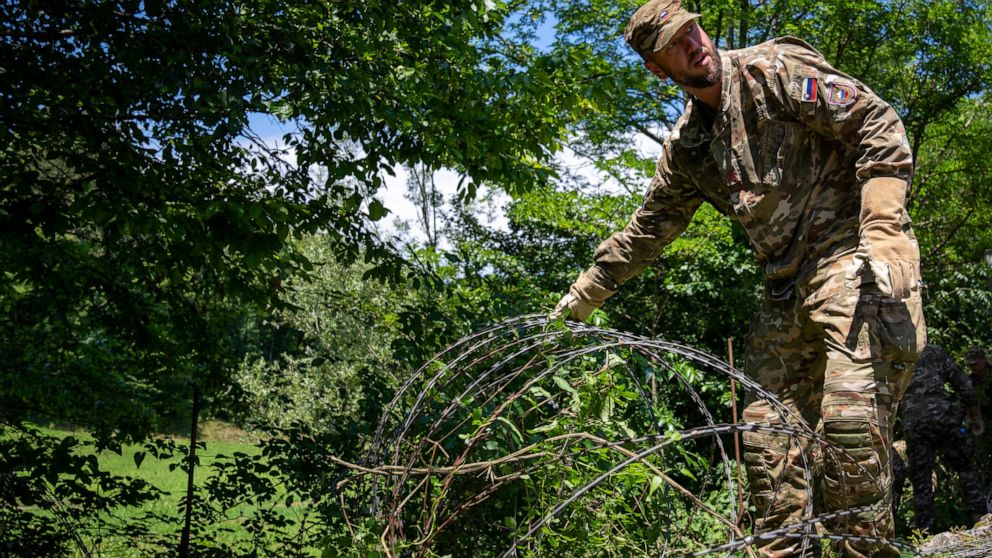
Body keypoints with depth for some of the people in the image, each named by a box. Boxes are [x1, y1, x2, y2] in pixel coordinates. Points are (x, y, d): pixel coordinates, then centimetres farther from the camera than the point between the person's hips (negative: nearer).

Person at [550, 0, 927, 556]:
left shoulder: (774, 71, -6)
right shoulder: (686, 145, 13)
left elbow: (879, 125, -11)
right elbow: (648, 228, 24)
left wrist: (882, 229, -21)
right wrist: (585, 292, 27)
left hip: (854, 259, -7)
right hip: (789, 287, 7)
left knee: (851, 415, -19)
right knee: (767, 427, 3)